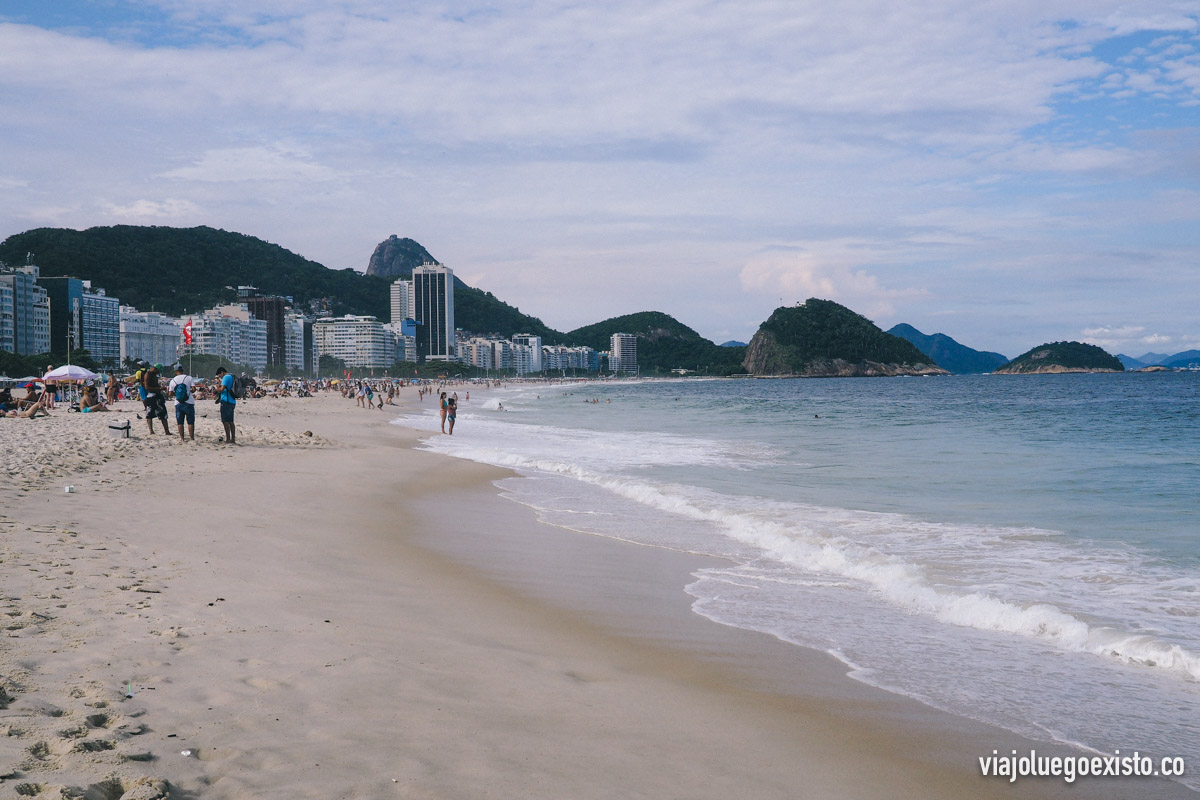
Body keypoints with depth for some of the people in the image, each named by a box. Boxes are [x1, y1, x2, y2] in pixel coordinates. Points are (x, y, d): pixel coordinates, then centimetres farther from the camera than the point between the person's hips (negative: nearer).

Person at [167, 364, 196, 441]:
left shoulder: (173, 381, 3)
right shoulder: (189, 378, -3)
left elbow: (170, 394, 4)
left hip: (178, 404, 2)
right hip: (189, 403, -2)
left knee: (180, 422, 10)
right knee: (190, 422, 3)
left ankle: (182, 438, 11)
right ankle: (192, 438, 3)